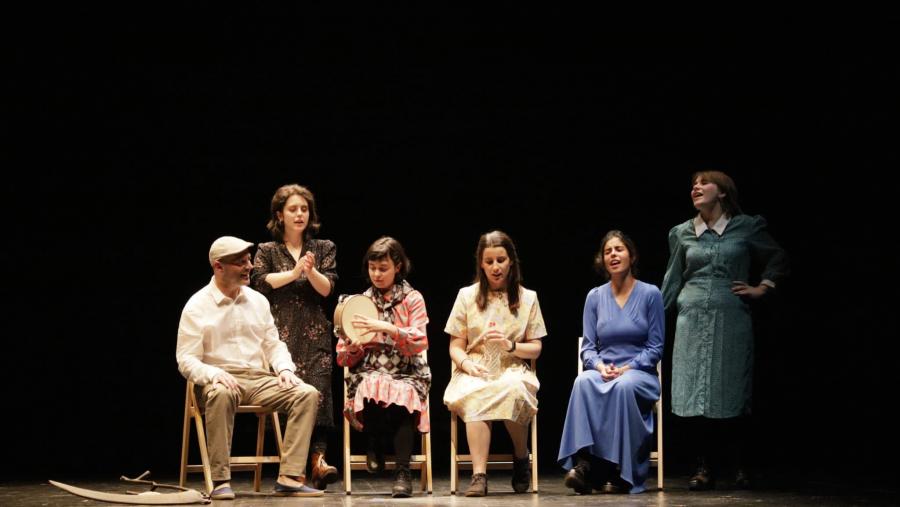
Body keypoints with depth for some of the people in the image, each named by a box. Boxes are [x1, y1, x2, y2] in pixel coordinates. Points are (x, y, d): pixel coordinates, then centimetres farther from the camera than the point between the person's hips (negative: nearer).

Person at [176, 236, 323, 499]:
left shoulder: (258, 301, 15)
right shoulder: (197, 307, -1)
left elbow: (274, 345, 19)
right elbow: (186, 360, -5)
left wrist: (284, 369, -3)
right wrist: (214, 374, -25)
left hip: (260, 379, 5)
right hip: (221, 380, -5)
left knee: (307, 393, -20)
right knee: (221, 394, -41)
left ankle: (289, 477, -25)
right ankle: (220, 481, -34)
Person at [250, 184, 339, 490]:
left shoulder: (323, 248, 15)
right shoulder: (267, 251, 13)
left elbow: (327, 288, 4)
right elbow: (260, 282, -5)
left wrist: (311, 271, -14)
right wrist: (294, 273, -11)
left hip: (315, 335, 1)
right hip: (280, 334, -1)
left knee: (318, 392, -18)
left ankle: (318, 458, -29)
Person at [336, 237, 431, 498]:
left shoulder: (412, 299, 7)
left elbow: (419, 342, -7)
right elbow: (345, 359, 12)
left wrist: (386, 328, -19)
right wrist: (351, 344, -11)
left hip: (407, 372, -1)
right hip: (369, 372, 1)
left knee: (402, 396, -36)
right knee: (373, 390, -35)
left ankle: (403, 473, -26)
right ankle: (374, 445, -8)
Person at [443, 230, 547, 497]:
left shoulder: (527, 298, 12)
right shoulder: (467, 296, 12)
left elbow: (535, 349, 10)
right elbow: (455, 347, 11)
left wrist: (510, 345, -10)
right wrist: (466, 363, -12)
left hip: (513, 370, 0)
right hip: (474, 371, 0)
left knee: (513, 390, -37)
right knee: (476, 397, -37)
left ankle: (521, 459, -11)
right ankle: (479, 475, -42)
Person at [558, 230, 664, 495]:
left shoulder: (650, 294, 2)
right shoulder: (595, 297, 10)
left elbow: (655, 347, 1)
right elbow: (588, 346, 9)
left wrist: (627, 368, -14)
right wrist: (600, 366, -13)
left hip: (640, 374, -2)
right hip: (603, 372, 2)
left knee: (624, 386, -38)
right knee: (583, 382, -34)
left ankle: (621, 472, -34)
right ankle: (583, 461, -42)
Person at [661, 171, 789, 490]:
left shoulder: (747, 227, 3)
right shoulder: (682, 233, 10)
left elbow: (778, 259, 12)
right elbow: (672, 280, 14)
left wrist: (761, 288, 2)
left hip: (731, 320, -2)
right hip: (692, 320, 2)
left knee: (729, 397, -2)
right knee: (691, 396, -4)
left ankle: (740, 467, 12)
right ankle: (704, 469, 3)